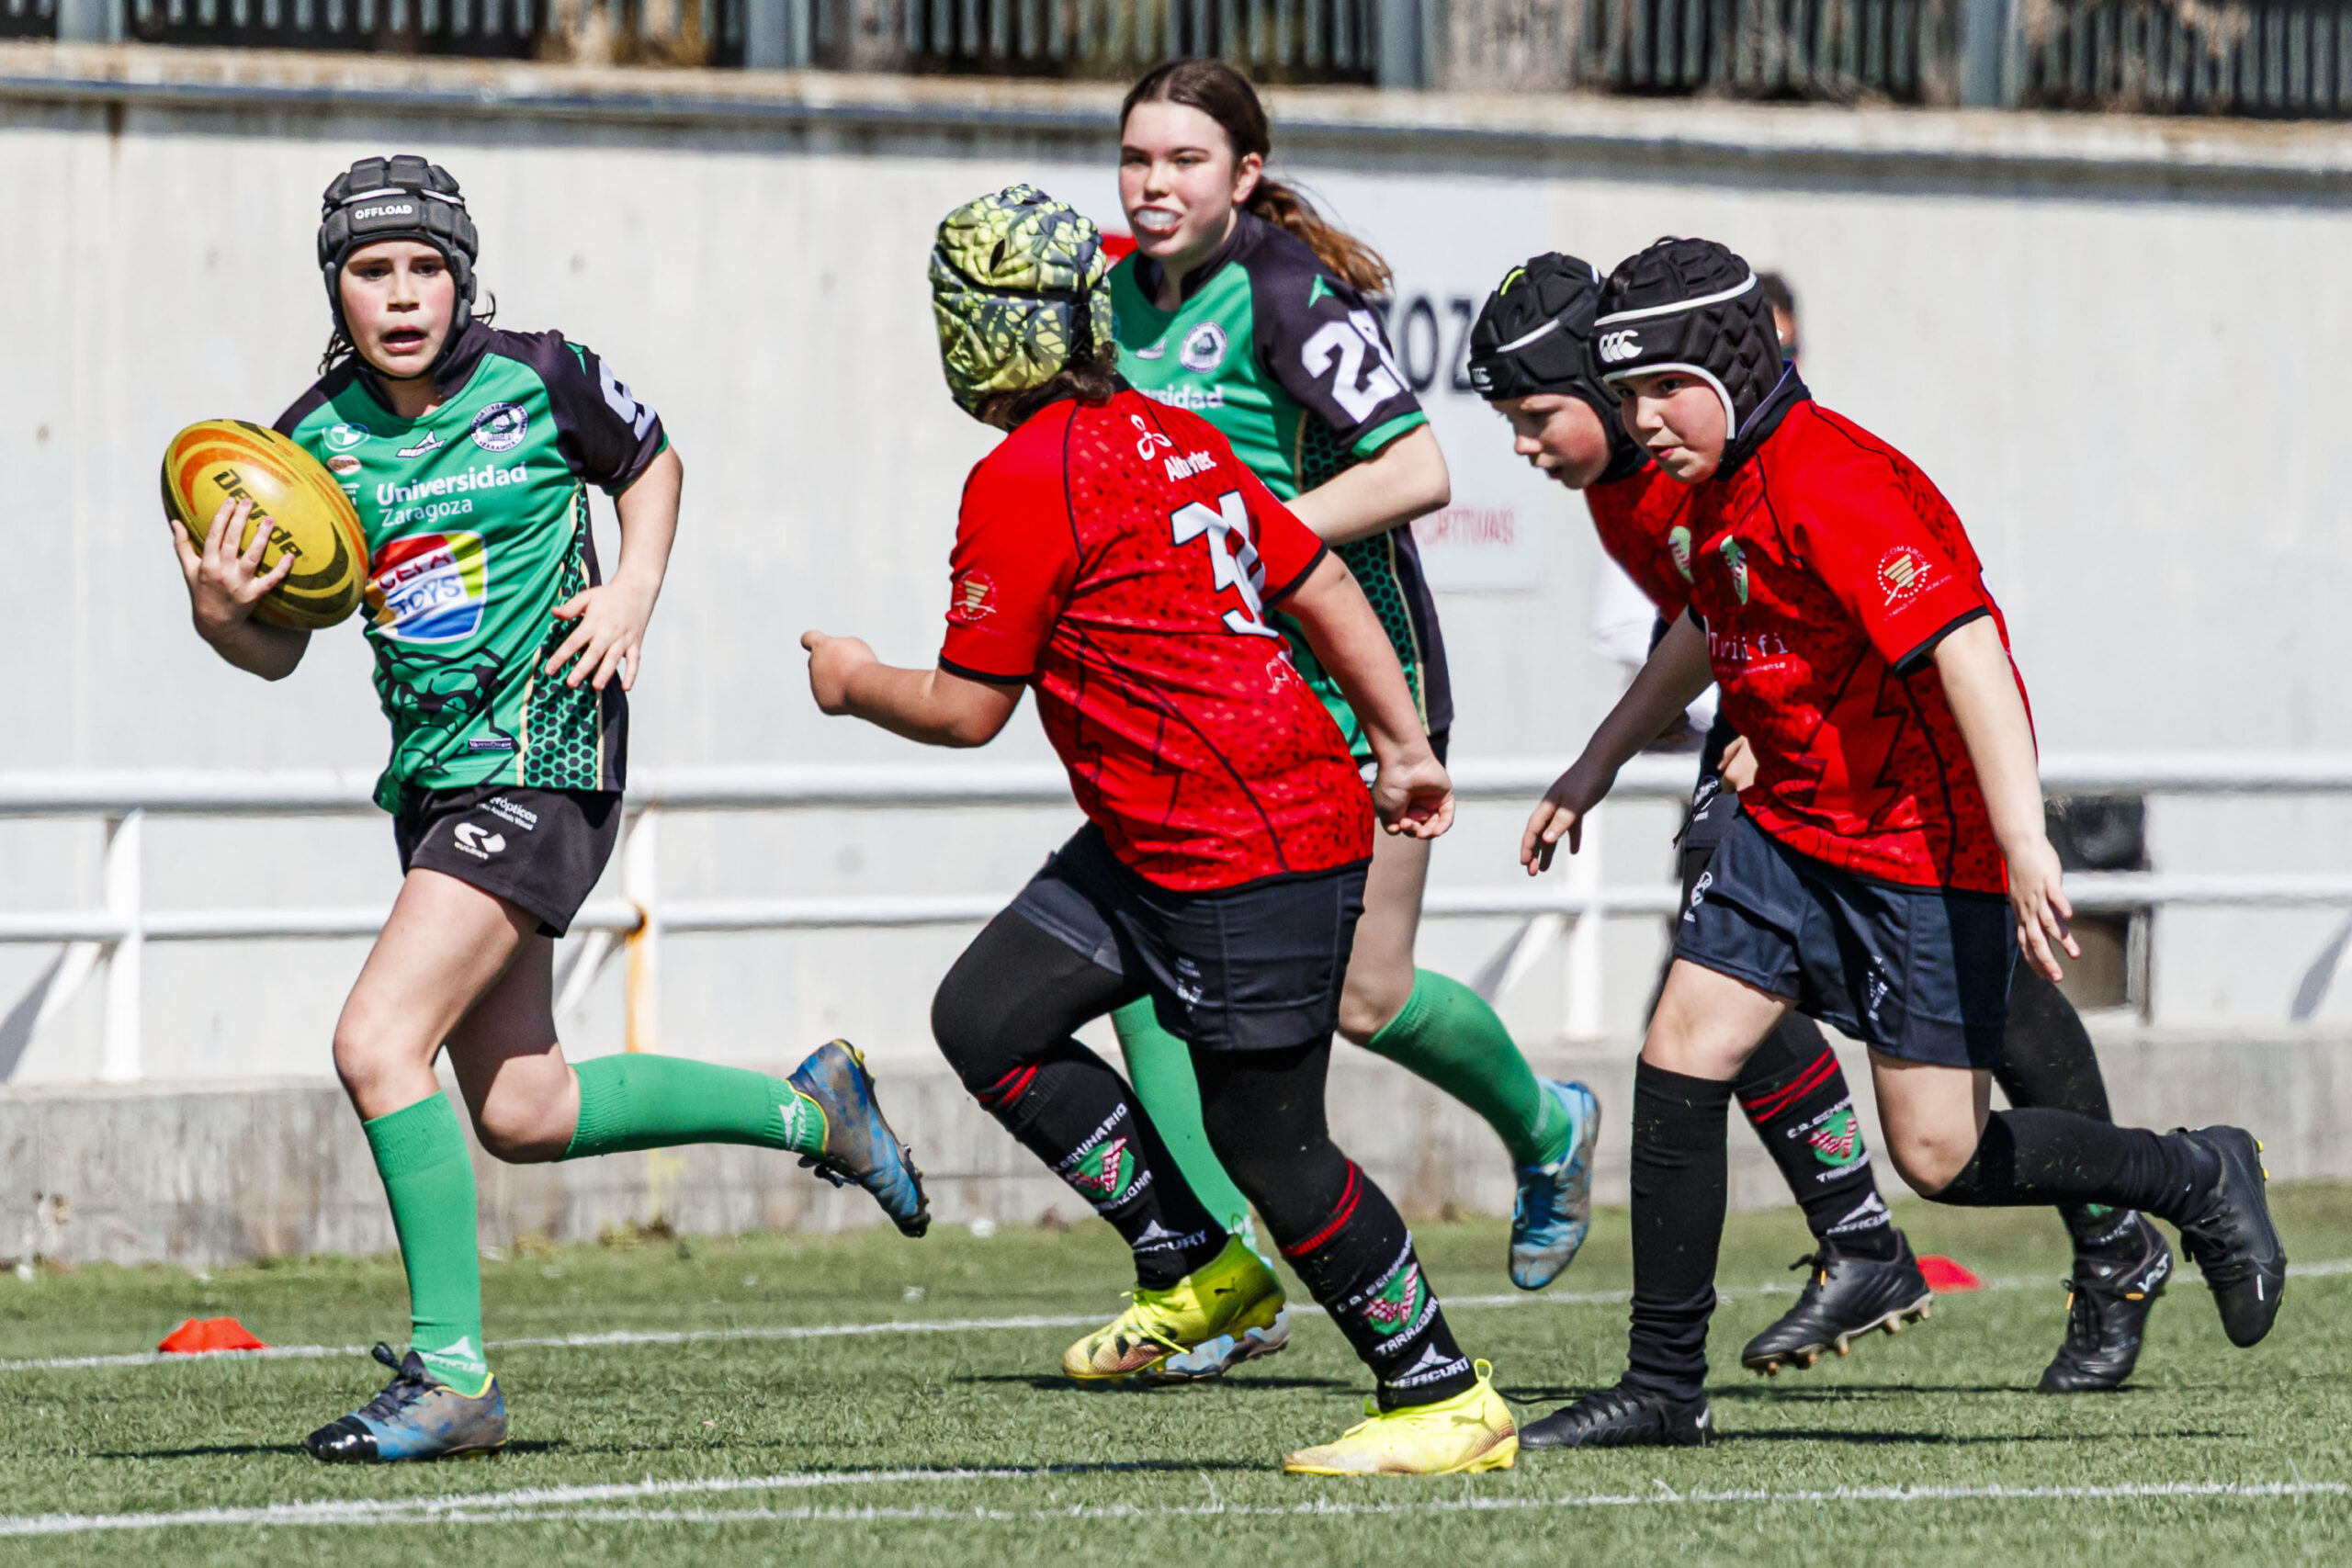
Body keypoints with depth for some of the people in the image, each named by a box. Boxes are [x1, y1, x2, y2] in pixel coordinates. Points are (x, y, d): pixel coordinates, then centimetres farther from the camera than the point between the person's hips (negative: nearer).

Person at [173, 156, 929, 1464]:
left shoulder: (541, 378, -7)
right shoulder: (314, 438, 2)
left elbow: (651, 461, 13)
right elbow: (282, 649, 8)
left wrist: (634, 591, -4)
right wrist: (223, 618, -14)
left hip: (546, 758, -7)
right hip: (435, 772, 7)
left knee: (379, 1045, -19)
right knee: (521, 1113, 12)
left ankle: (452, 1372, -12)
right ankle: (807, 1109, 32)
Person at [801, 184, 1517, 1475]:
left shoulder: (1022, 483, -15)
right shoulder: (1174, 439, 11)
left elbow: (966, 710, -9)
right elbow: (1321, 585, 15)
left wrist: (854, 682, 11)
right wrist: (1404, 748, 22)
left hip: (1252, 853, -10)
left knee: (1265, 1139, -4)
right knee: (984, 1019, 8)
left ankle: (1447, 1399, 4)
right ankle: (1192, 1266, 13)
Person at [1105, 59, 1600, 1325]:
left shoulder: (1287, 294, -18)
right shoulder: (1123, 287, 5)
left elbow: (1416, 470, -25)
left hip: (1348, 682, -7)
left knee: (1367, 1000, 0)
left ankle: (1544, 1128, 32)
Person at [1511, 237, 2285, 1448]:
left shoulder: (1831, 487, -24)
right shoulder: (1723, 486, 6)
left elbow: (1967, 649, -32)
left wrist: (2023, 844, -38)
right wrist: (1598, 764, 30)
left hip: (1927, 848, -9)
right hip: (1790, 829, 9)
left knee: (1940, 1154, -5)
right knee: (1679, 1060, -2)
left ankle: (2198, 1182, 18)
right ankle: (1664, 1387, 6)